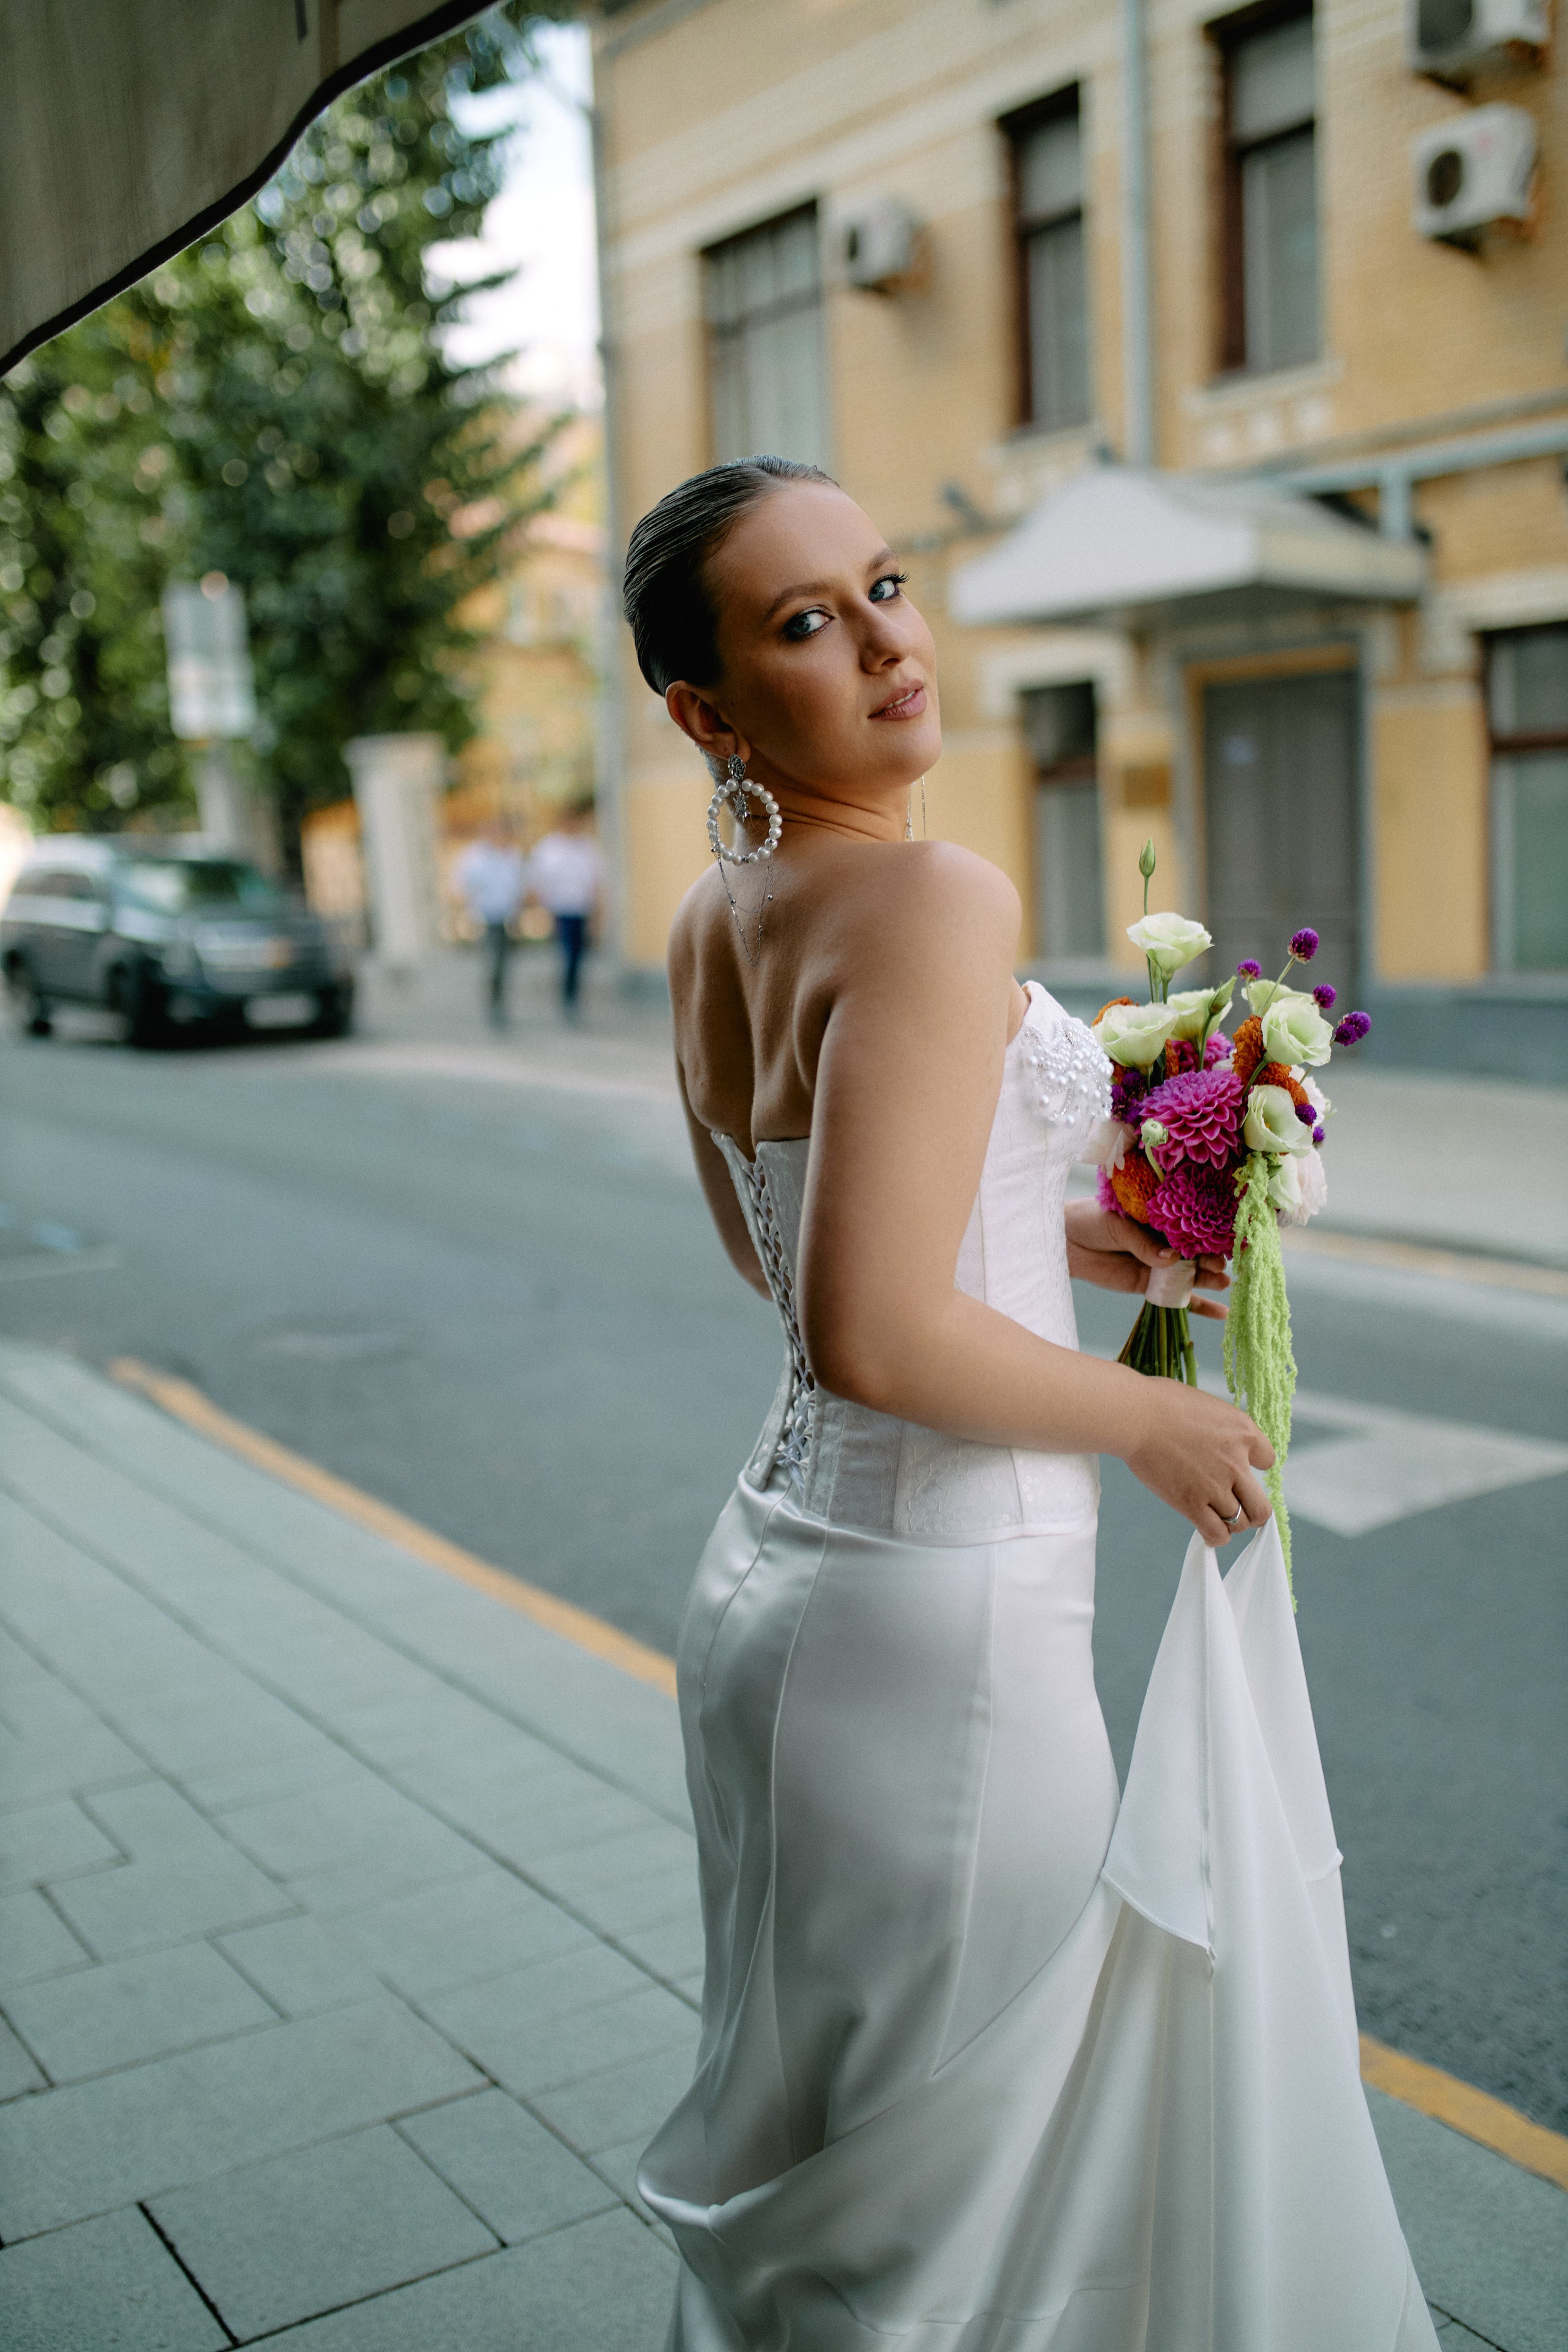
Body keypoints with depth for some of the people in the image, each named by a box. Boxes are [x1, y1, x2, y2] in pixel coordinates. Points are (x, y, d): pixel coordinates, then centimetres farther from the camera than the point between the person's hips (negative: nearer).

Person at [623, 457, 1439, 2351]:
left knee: (810, 2126, 27)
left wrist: (1051, 1232, 13)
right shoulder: (933, 901, -21)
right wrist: (1151, 1423, -13)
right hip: (936, 1621, -8)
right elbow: (874, 1336, -29)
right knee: (922, 2200, 13)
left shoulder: (712, 921, 6)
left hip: (777, 1573, 9)